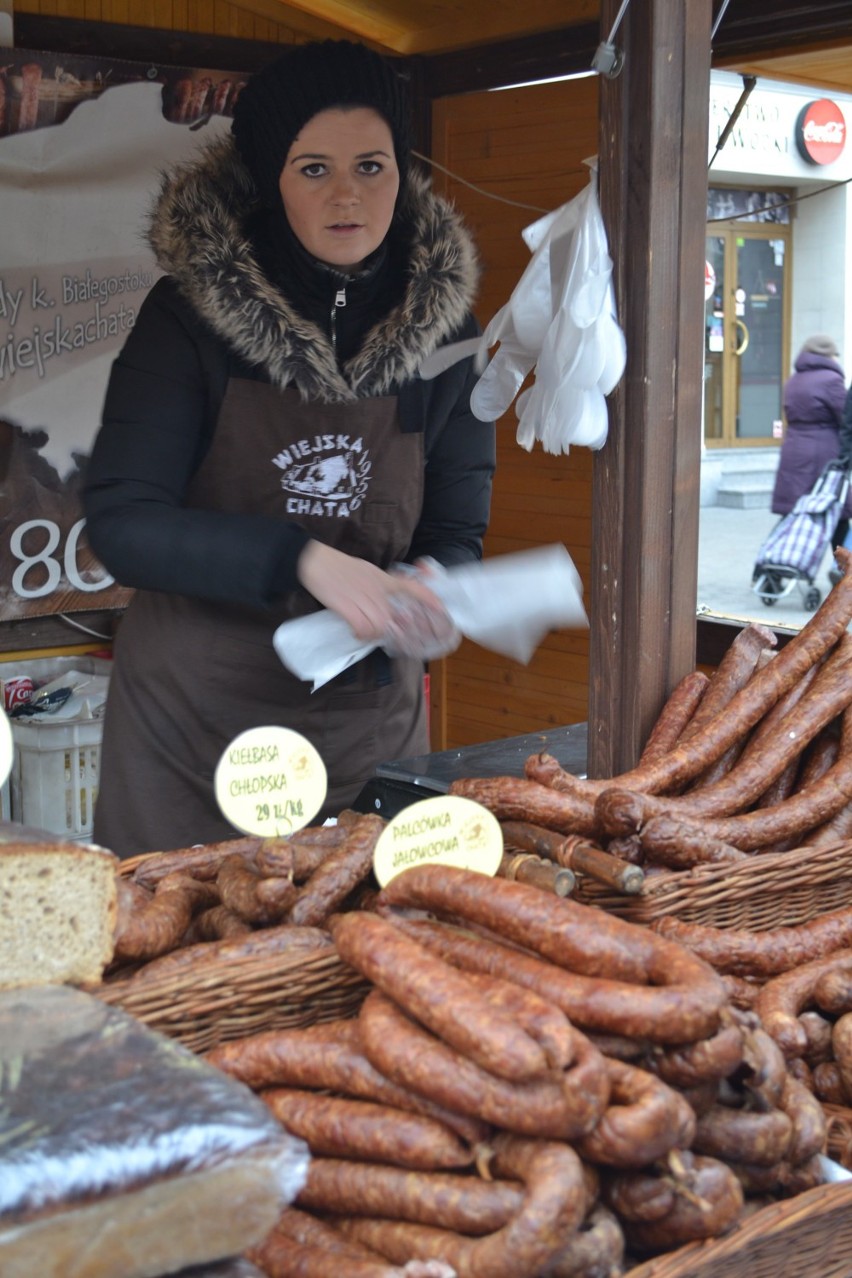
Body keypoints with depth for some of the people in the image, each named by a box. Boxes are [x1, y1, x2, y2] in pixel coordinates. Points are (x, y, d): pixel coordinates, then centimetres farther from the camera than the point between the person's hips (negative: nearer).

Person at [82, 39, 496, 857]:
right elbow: (122, 523, -16)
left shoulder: (441, 323, -1)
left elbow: (456, 533, 3)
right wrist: (306, 562, -28)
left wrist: (429, 590, -21)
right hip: (192, 719, -2)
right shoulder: (190, 311, -9)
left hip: (366, 720, 2)